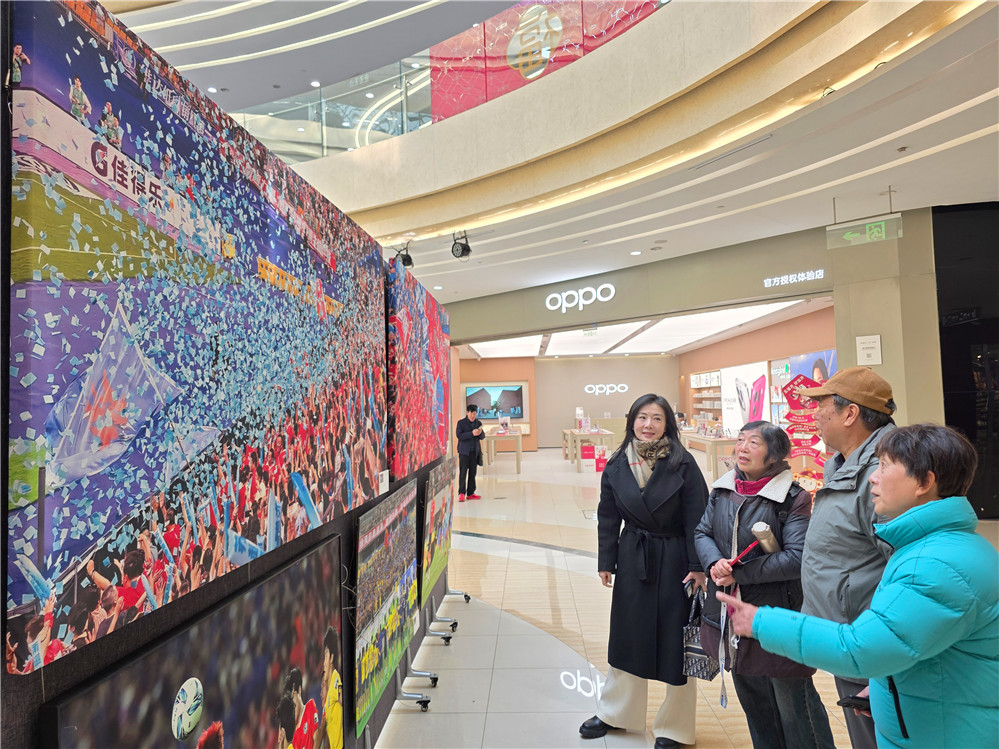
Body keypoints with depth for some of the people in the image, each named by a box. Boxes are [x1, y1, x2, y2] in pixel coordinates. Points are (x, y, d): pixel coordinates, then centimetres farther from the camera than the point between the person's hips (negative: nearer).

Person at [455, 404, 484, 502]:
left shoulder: (478, 423, 10)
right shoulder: (461, 423, -2)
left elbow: (483, 437, 12)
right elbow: (459, 435, -13)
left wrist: (480, 433, -12)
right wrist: (472, 433, -23)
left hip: (475, 452, 4)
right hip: (464, 451, -4)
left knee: (473, 473, 7)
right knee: (463, 472, -6)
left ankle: (470, 493, 14)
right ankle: (461, 493, -2)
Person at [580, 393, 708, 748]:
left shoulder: (683, 464, -12)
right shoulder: (617, 466, -3)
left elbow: (697, 518, -11)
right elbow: (608, 518, 3)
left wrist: (698, 567, -14)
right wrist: (606, 562, 3)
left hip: (674, 562, -3)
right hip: (632, 561, 3)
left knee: (675, 641, 9)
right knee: (626, 635, 17)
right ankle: (614, 712, 37)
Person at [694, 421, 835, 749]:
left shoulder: (793, 499, -15)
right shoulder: (721, 491, 2)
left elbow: (797, 558, -21)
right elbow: (702, 533, 5)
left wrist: (739, 573, -21)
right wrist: (714, 563, -16)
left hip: (777, 618, -6)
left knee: (793, 701, 10)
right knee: (751, 698, 24)